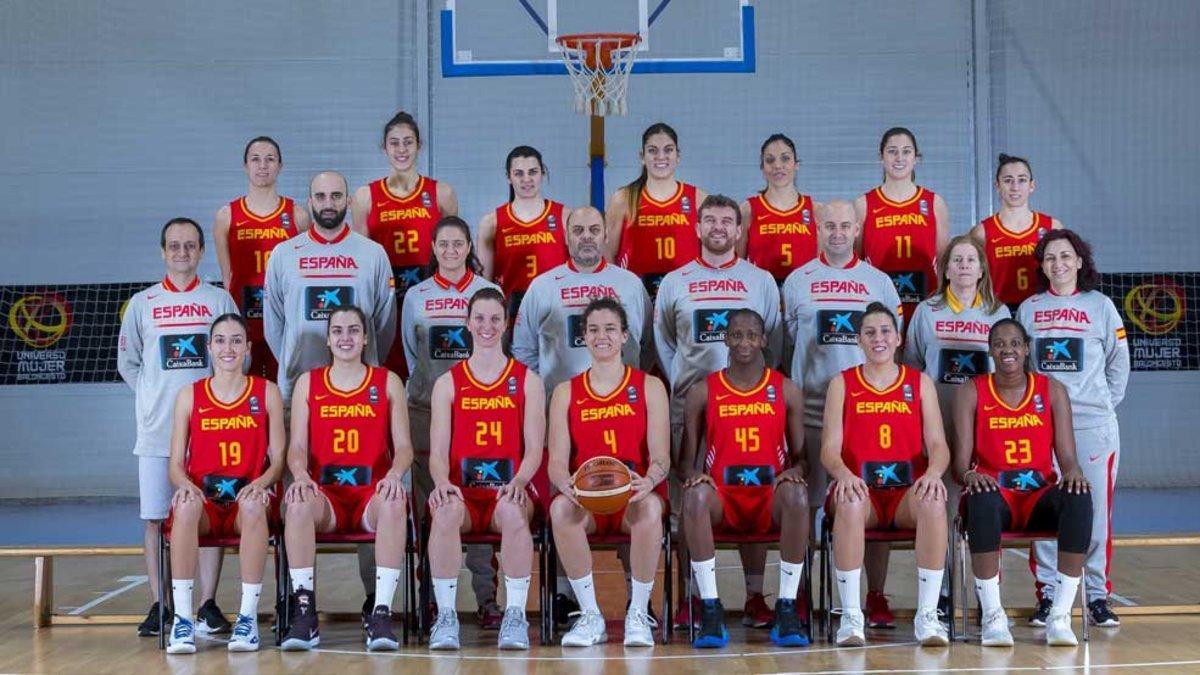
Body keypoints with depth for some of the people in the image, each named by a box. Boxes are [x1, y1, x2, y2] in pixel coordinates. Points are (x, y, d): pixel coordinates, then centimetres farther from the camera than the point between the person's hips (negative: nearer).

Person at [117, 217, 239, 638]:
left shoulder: (219, 300, 7)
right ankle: (159, 605, 9)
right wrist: (155, 397, 4)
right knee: (155, 517, 1)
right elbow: (127, 361, 14)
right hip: (156, 429, 1)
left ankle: (208, 604, 4)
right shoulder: (142, 303, 10)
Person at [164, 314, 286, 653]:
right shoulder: (189, 396, 9)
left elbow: (278, 458, 4)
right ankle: (182, 618, -33)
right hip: (204, 499, 1)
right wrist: (185, 484, -17)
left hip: (248, 498, 0)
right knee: (185, 505, -36)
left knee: (254, 504, -37)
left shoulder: (267, 393, 8)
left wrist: (261, 483, -18)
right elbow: (176, 463, 6)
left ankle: (248, 616, -31)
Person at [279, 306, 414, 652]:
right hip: (326, 494, 1)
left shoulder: (388, 382, 13)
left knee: (394, 502, -36)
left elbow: (404, 445, 6)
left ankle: (381, 614, -35)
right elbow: (297, 446, 8)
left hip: (373, 492, 0)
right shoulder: (308, 383, 15)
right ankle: (304, 615, -31)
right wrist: (301, 475, -15)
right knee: (298, 502, -35)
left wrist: (395, 474, -16)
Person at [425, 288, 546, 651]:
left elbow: (534, 449, 3)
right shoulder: (447, 383, 13)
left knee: (513, 510, -37)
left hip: (509, 490, 0)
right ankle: (446, 616, -30)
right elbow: (438, 452, 4)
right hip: (463, 491, 1)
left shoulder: (528, 381, 11)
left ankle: (516, 615, -30)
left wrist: (518, 482, -18)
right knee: (446, 509, -35)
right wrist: (442, 482, -19)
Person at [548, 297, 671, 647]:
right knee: (560, 507, -33)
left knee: (650, 506, -36)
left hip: (634, 498, -1)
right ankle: (590, 616, -21)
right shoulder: (566, 392, 10)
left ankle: (639, 613, -21)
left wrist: (648, 481, -28)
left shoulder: (649, 387, 6)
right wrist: (567, 484, -25)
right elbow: (556, 462, 0)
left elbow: (661, 457, -3)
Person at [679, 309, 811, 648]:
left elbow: (800, 455, 9)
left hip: (771, 496, 0)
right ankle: (711, 610, -31)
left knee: (797, 495, -35)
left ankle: (787, 608, -28)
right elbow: (686, 458, 8)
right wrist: (692, 474, -15)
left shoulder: (786, 391, 11)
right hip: (723, 497, 0)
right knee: (695, 494, -35)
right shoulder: (702, 392, 9)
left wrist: (794, 471, -15)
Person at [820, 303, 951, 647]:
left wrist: (933, 473, -20)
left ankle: (927, 615, -30)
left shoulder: (920, 383, 13)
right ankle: (851, 616, -32)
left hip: (908, 491, 1)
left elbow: (938, 445, 3)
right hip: (860, 489, -1)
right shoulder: (842, 384, 10)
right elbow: (829, 449, 1)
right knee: (849, 503, -37)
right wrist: (843, 474, -23)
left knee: (934, 501, -34)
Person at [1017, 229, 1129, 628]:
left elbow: (1119, 362, 10)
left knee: (1096, 510, 0)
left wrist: (1106, 403, 6)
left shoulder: (1100, 305, 7)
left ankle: (1098, 596, 8)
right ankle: (1048, 595, 7)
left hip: (1094, 425, -1)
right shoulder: (1028, 309, 10)